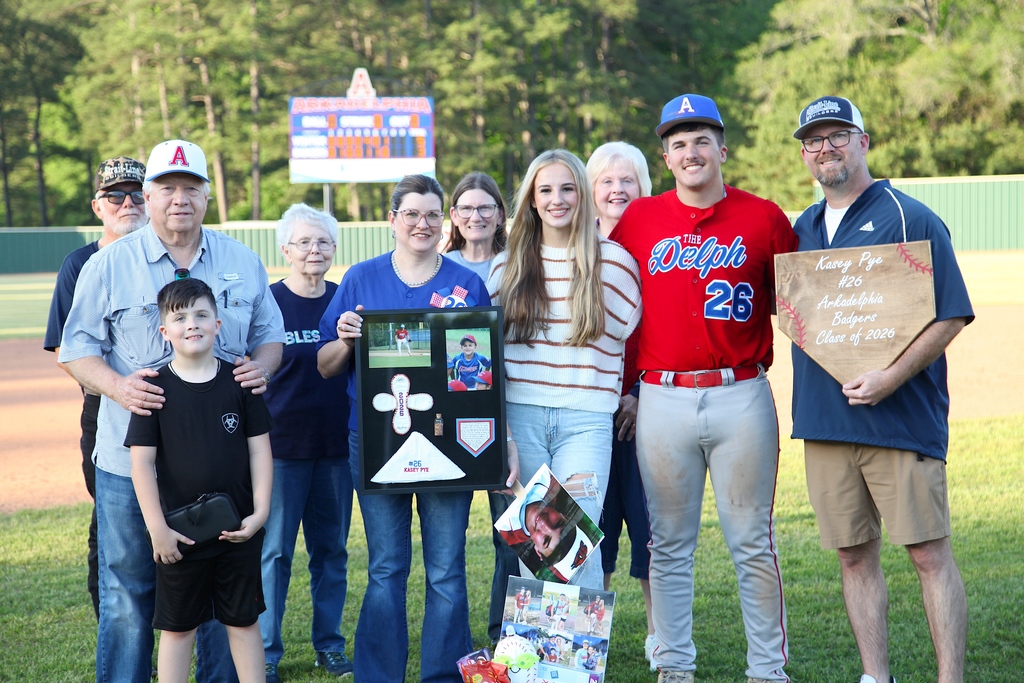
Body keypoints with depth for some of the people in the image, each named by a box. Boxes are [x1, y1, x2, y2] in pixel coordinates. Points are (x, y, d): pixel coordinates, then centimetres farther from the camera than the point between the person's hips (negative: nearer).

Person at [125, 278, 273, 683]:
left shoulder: (239, 383, -1)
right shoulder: (156, 389, -6)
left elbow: (259, 450, 3)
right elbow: (142, 462, -7)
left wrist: (260, 512, -5)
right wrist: (157, 528, -11)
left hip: (239, 529, 2)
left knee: (244, 621, 12)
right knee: (178, 627, 9)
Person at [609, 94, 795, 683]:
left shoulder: (764, 218, 3)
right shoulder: (639, 220, 6)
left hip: (742, 396, -1)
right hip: (662, 399, 1)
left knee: (752, 541, 3)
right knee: (669, 542, 8)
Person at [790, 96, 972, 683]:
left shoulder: (911, 219, -4)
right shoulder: (802, 229, 14)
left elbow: (950, 317, -9)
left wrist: (890, 378, -19)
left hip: (901, 417, -5)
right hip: (824, 420, 6)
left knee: (930, 553, -3)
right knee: (855, 557, 10)